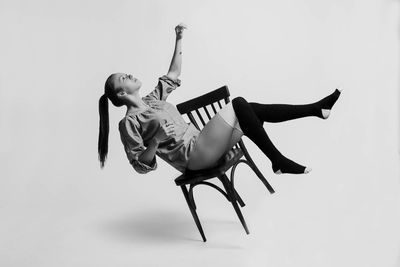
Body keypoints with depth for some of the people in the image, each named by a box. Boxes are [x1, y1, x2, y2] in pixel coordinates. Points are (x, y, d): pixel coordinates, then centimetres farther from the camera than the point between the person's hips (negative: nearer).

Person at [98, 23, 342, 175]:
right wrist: (156, 140, -27)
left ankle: (317, 108, 2)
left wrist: (178, 39, 19)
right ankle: (279, 162, -14)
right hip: (193, 155, -8)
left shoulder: (152, 100, 17)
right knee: (238, 104, -20)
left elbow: (173, 75, 24)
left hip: (201, 144, 8)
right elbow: (141, 165, -11)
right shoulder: (129, 122, -7)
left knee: (253, 110, -4)